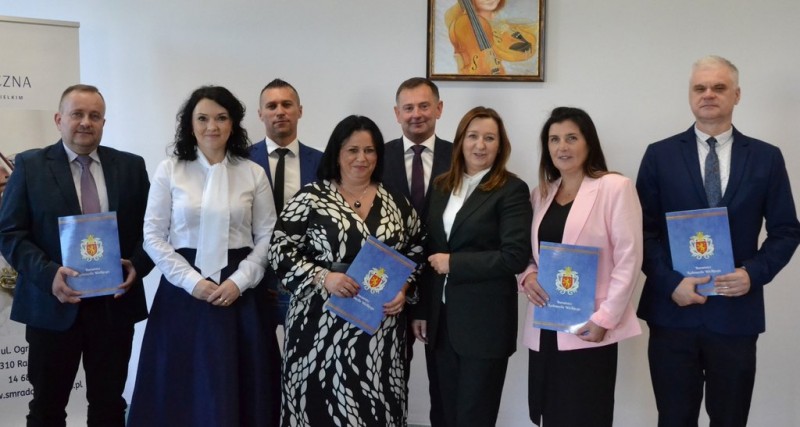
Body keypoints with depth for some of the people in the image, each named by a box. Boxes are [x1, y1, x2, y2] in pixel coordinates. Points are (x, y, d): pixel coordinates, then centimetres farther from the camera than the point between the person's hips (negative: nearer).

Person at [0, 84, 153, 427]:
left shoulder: (131, 166, 6)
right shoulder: (30, 166, 1)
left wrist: (138, 265, -11)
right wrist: (48, 274, -18)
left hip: (115, 304, 2)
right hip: (52, 305, -1)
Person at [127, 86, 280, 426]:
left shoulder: (253, 174, 4)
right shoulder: (169, 171, 1)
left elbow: (267, 237, 3)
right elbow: (153, 236, -1)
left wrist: (239, 281, -10)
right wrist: (192, 280, -11)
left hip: (240, 290, 1)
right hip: (184, 289, 0)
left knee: (237, 386, 5)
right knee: (183, 386, 5)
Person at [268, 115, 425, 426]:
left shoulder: (396, 202, 8)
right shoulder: (310, 198, -2)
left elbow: (416, 249, 15)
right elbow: (280, 250, -5)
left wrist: (403, 287, -1)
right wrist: (323, 277, -17)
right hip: (323, 322, -2)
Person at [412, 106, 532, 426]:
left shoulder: (511, 189, -8)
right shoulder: (442, 186, 9)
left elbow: (516, 257, -16)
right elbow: (430, 252, 11)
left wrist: (454, 263, -15)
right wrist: (422, 310, 10)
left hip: (485, 322, -5)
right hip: (442, 319, 6)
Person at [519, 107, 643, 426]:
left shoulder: (615, 188, -6)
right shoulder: (541, 193, 13)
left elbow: (628, 258, -10)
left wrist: (605, 318, -15)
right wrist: (527, 276, -4)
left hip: (589, 328, -5)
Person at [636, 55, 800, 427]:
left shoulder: (766, 157, 5)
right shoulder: (660, 155, 2)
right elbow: (643, 230, 0)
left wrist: (755, 273, -10)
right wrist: (670, 283, -11)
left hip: (736, 313, 1)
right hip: (672, 311, 0)